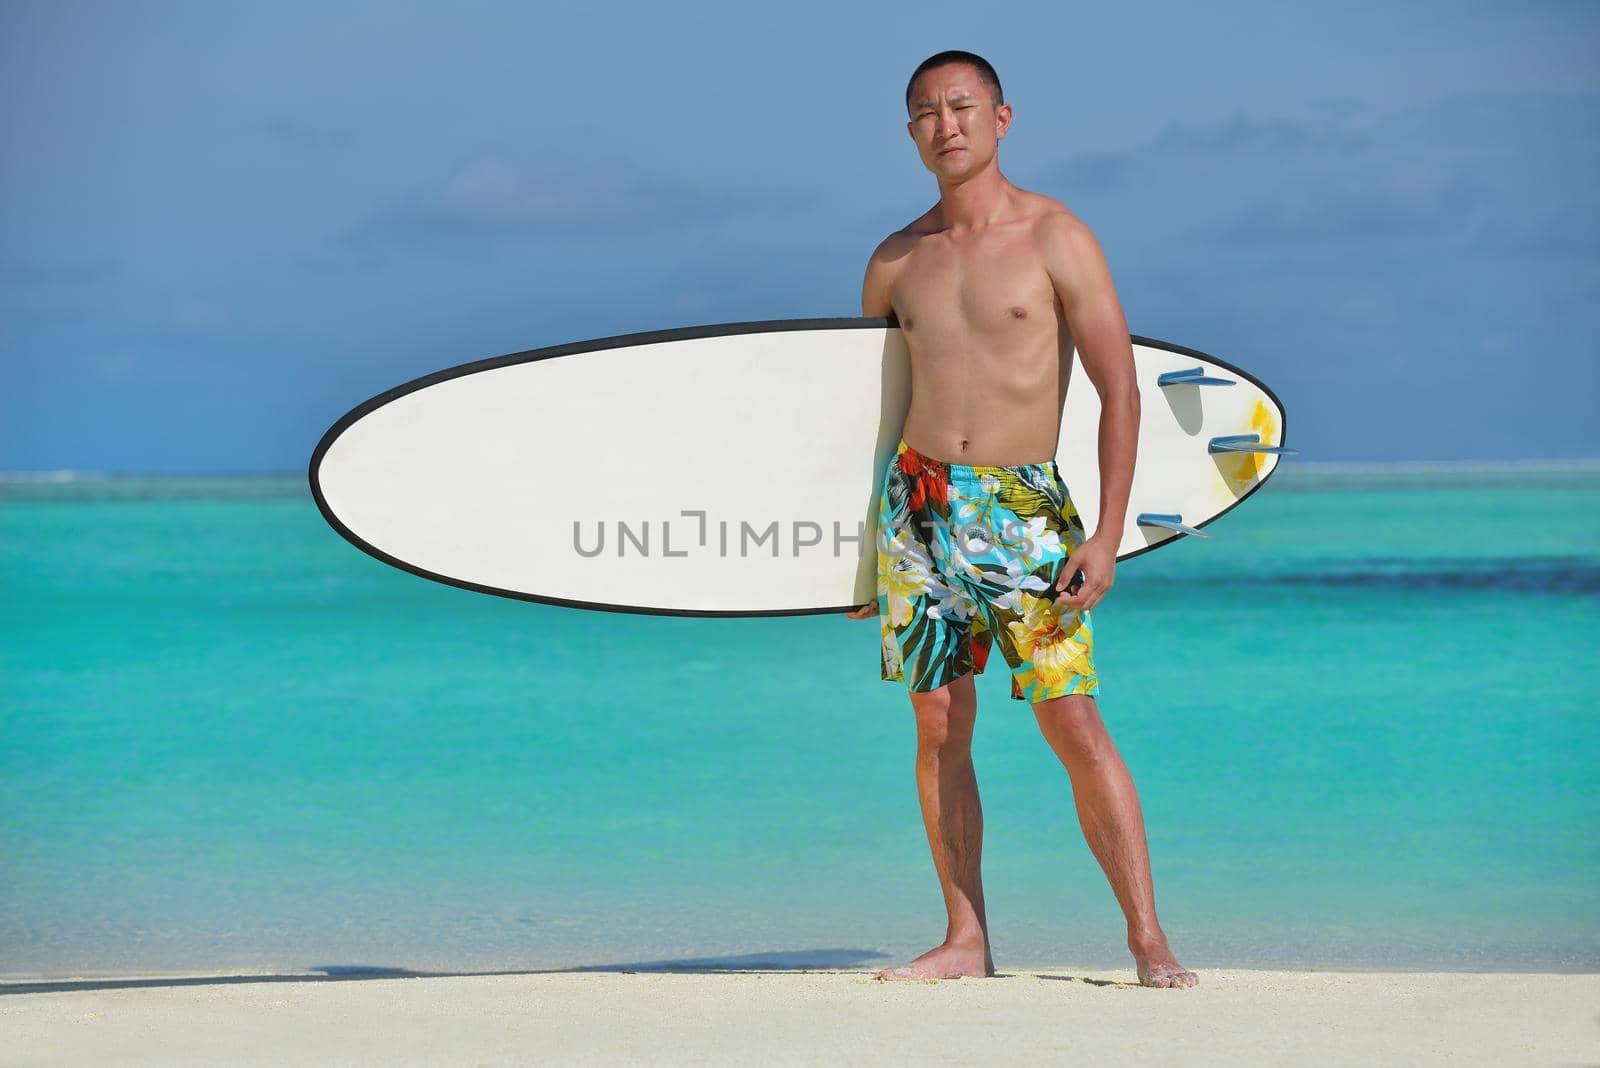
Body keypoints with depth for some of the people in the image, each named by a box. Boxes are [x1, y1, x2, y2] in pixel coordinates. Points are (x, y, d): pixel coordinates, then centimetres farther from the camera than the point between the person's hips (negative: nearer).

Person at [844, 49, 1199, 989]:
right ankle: (966, 940, 10)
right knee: (940, 726, 4)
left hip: (1025, 507, -4)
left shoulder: (1055, 238, -3)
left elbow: (1120, 391, -5)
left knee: (1074, 723, -9)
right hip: (919, 502, 4)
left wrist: (1108, 535, -12)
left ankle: (1149, 941, -8)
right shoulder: (896, 261, 10)